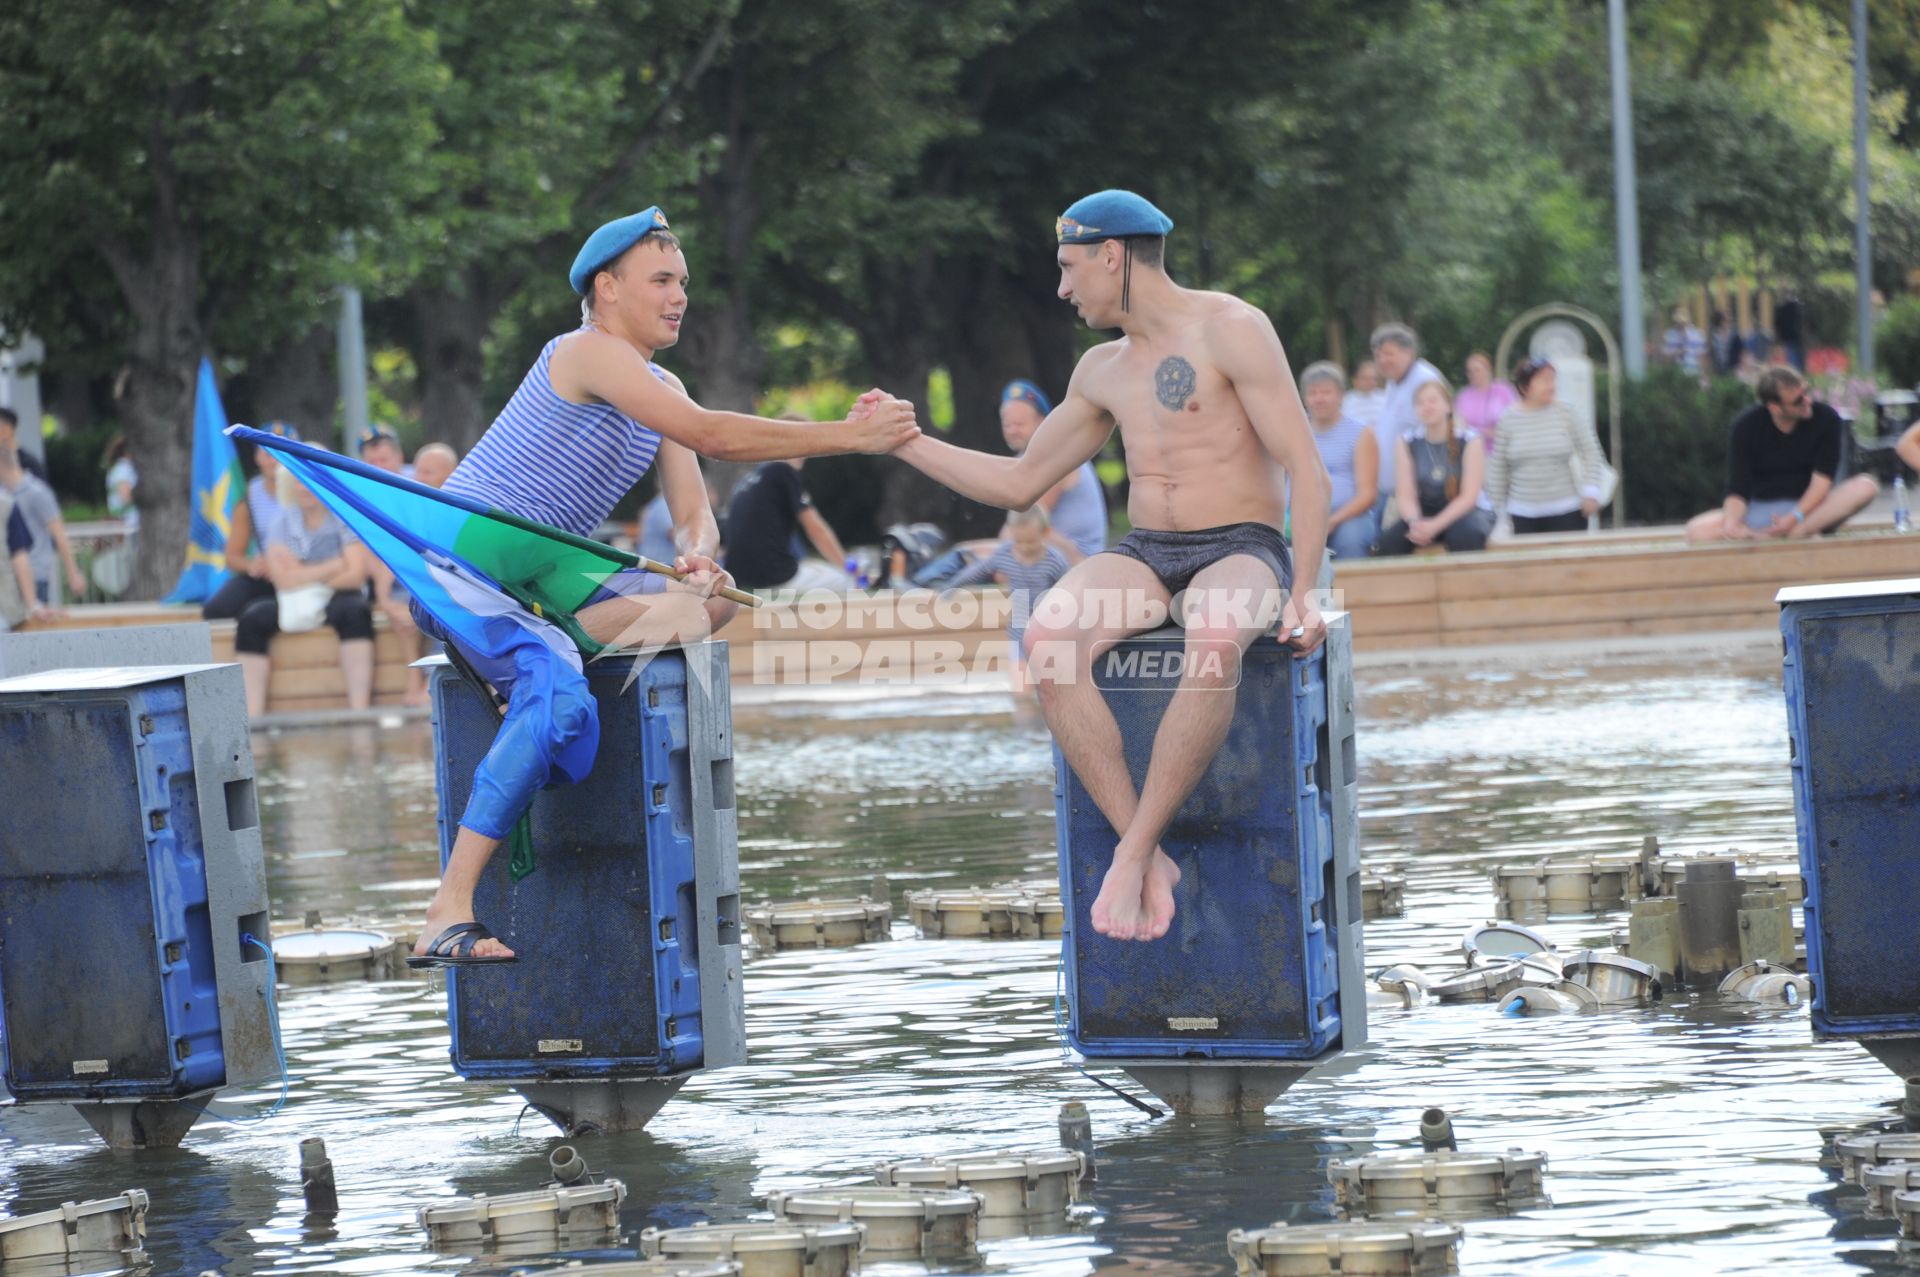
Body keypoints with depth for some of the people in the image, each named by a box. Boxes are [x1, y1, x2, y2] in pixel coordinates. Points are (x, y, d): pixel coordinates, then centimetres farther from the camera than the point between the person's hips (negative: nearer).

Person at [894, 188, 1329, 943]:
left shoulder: (1230, 331, -4)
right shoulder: (1103, 372, 18)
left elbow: (1306, 471, -9)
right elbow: (1018, 484, 26)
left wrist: (1302, 594, -22)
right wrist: (905, 443, 20)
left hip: (1242, 550, -5)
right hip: (1145, 556, 5)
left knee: (1214, 641, -43)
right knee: (1048, 638, -30)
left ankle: (1133, 855, -35)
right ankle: (1150, 861, -30)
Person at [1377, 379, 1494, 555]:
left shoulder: (1469, 442, -8)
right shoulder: (1407, 444, 0)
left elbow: (1468, 497, -14)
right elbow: (1406, 496, -6)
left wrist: (1435, 526, -28)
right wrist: (1415, 522, -29)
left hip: (1465, 512, -3)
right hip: (1424, 514, 3)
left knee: (1466, 534, -38)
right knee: (1389, 540, -26)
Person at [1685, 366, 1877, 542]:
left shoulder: (1826, 419, -8)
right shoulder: (1745, 428, -7)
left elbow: (1822, 479, -13)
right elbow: (1737, 490, -10)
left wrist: (1795, 517, -29)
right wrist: (1731, 523, -31)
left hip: (1810, 506, 0)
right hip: (1761, 510, 0)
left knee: (1866, 487, -28)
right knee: (1697, 530, -28)